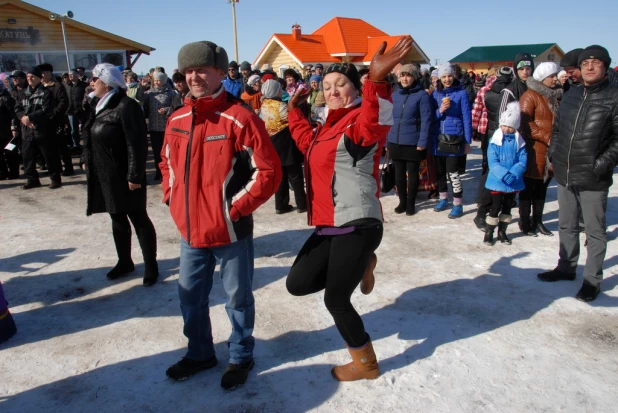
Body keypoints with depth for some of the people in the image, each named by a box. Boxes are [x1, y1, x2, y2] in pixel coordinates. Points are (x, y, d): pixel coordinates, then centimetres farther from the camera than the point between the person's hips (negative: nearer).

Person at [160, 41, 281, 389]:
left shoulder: (239, 118, -15)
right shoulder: (178, 120, 5)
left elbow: (269, 171, -16)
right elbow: (168, 161, 22)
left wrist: (237, 208, -16)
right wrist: (172, 197, 10)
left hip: (230, 231, -6)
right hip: (190, 230, 7)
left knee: (238, 297, 12)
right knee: (191, 297, 20)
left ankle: (241, 357, 35)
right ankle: (200, 353, 42)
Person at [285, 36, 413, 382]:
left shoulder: (361, 120, -9)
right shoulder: (328, 127, 18)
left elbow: (375, 123, -35)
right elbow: (308, 142, 39)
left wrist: (377, 81, -50)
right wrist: (295, 110, 37)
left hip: (358, 226, -8)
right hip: (329, 226, 9)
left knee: (336, 300, -1)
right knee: (298, 284, 4)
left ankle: (366, 364, 23)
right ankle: (361, 266, 25)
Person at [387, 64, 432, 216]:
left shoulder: (422, 95, -7)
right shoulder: (395, 94, 9)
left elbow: (426, 120, -11)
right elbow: (391, 118, 12)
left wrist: (422, 141, -17)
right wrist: (387, 140, 9)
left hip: (413, 143, -5)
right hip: (395, 142, 5)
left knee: (412, 173, 8)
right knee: (399, 173, 12)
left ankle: (411, 203, 22)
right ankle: (402, 201, 27)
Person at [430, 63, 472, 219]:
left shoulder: (461, 93, -4)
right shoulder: (436, 93, 7)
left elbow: (467, 118, -3)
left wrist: (467, 141, -6)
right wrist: (440, 110, -14)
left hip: (454, 137, -4)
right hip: (438, 137, 5)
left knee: (453, 172, -8)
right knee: (439, 170, 12)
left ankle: (458, 204, 2)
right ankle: (443, 199, 29)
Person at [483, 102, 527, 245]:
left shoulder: (519, 141, -2)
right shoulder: (495, 140, -9)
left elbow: (523, 161, -6)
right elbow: (492, 162, -15)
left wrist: (513, 174, -22)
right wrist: (505, 174, -27)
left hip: (514, 182, 3)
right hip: (497, 181, -3)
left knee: (507, 207, 15)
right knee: (495, 207, 2)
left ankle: (502, 231, 30)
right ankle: (488, 232, 15)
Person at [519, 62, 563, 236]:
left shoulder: (557, 95, 14)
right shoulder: (530, 96, -8)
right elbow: (525, 123, -16)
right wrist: (546, 137, -17)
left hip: (552, 149, 7)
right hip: (534, 149, -7)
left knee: (542, 186, 14)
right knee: (528, 187, 2)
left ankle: (537, 220, 24)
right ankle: (524, 222, 12)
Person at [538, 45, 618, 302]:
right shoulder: (571, 95, 11)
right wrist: (553, 154, 8)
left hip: (593, 179, -6)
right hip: (565, 175, 6)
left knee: (595, 231, 5)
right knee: (566, 226, 18)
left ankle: (592, 280, 17)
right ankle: (566, 267, 35)